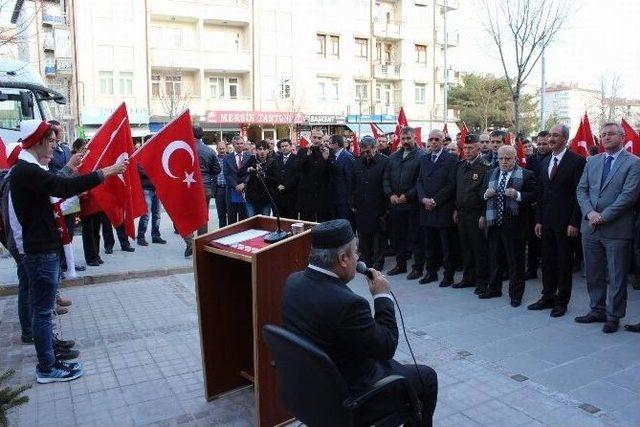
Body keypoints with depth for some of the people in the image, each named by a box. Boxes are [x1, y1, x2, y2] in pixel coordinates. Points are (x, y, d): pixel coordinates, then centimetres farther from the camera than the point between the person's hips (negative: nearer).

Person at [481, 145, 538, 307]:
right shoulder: (492, 174, 12)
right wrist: (486, 194, -3)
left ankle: (516, 294, 15)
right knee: (494, 257, 16)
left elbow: (534, 195, -9)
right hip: (494, 222, 5)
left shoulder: (526, 175, -4)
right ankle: (494, 288, 31)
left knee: (515, 260, 3)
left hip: (514, 223, -5)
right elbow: (483, 194, 19)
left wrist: (517, 195, -23)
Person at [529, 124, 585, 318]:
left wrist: (574, 222, -15)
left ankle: (562, 302, 16)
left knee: (564, 263, 4)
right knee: (547, 261, 12)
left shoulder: (576, 161, -8)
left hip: (565, 222, -6)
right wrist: (538, 220, 11)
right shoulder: (545, 162, 13)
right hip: (547, 221, 6)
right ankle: (548, 297, 23)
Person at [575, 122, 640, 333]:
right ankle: (598, 310, 28)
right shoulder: (592, 161, 11)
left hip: (616, 229, -5)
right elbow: (581, 189, 7)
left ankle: (613, 316, 19)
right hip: (590, 228, 5)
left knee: (616, 277, 5)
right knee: (593, 274, 14)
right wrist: (590, 212, -9)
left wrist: (603, 216, -16)